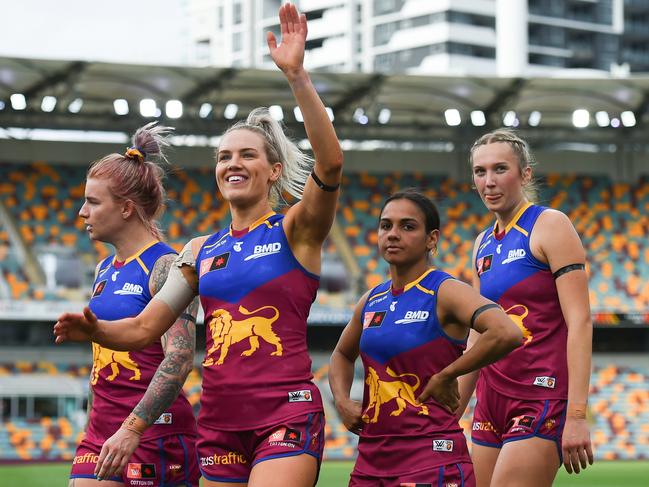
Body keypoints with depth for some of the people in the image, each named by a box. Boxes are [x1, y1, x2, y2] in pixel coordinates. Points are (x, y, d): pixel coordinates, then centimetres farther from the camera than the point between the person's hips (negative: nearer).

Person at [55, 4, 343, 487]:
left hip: (286, 415, -6)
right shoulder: (200, 251, 15)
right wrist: (95, 330, -10)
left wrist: (297, 74, -26)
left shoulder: (295, 231, 0)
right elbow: (144, 328, 12)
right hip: (219, 421, 6)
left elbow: (330, 162, -19)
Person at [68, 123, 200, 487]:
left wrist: (132, 429, -28)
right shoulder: (104, 271, 15)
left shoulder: (166, 266, -11)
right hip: (102, 437, 8)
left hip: (155, 433, -8)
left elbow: (179, 358, -22)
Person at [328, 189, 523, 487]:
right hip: (372, 456, 7)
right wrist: (342, 400, 11)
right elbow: (342, 355, 31)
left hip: (432, 456, -7)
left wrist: (445, 377, -18)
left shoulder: (446, 292, -9)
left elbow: (507, 334, -28)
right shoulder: (370, 302, 11)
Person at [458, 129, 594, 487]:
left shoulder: (550, 226, -5)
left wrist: (576, 415, -20)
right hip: (491, 401, 7)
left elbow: (580, 322, -12)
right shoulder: (483, 245, 16)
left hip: (541, 399, -7)